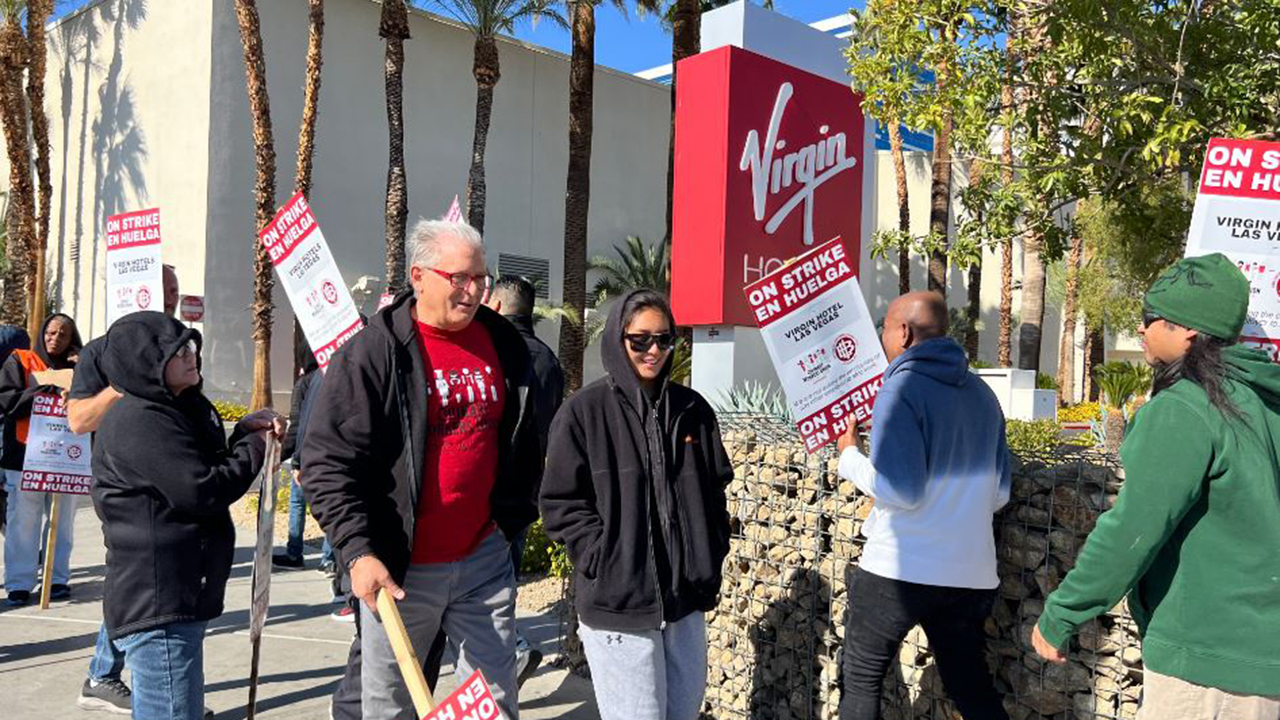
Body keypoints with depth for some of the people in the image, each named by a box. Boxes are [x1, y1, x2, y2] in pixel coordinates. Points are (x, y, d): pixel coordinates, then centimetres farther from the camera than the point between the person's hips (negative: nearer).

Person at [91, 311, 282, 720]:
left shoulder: (180, 408, 16)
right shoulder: (139, 422, -17)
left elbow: (213, 465, 19)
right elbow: (203, 491, -22)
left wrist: (246, 430, 1)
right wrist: (255, 445, -8)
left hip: (180, 596, 11)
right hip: (157, 605, -11)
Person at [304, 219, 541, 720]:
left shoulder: (504, 344, 4)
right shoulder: (372, 352, -11)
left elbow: (523, 441, 16)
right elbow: (328, 463, -13)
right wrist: (358, 552, -20)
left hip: (484, 557, 4)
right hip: (398, 568, -3)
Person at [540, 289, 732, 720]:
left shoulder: (693, 410, 8)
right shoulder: (585, 410, -6)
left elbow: (715, 488, 16)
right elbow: (561, 502, -7)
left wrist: (711, 557, 10)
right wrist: (603, 559, -12)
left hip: (686, 594, 5)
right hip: (618, 601, -5)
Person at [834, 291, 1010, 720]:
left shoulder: (903, 386, -13)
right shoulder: (982, 393, 8)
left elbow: (900, 490, -19)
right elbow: (999, 493, 13)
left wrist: (850, 456, -4)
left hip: (900, 571, -6)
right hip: (971, 575, 6)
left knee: (861, 679, 11)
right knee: (971, 686, 18)